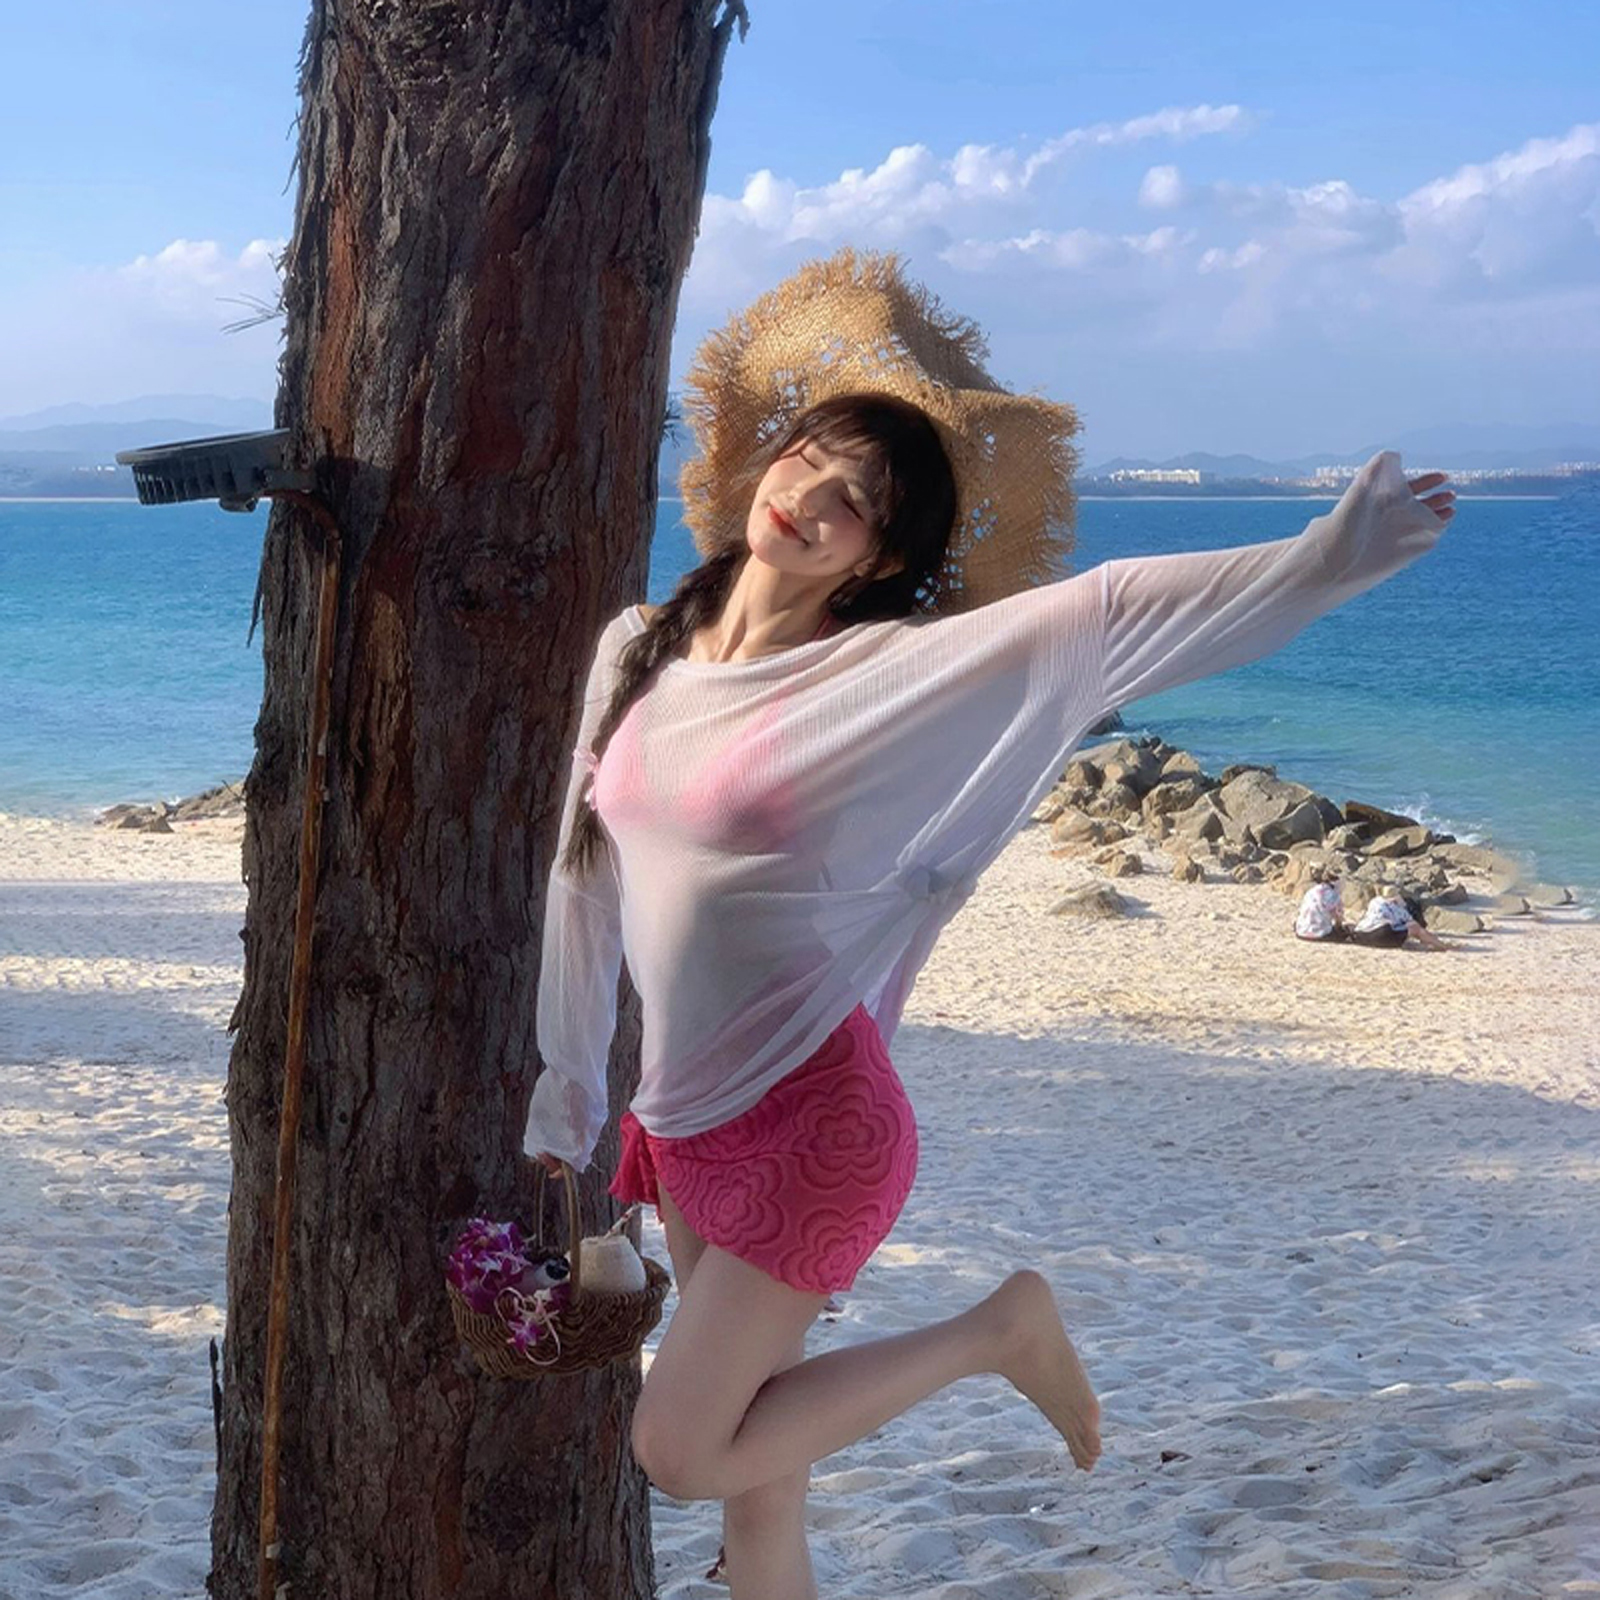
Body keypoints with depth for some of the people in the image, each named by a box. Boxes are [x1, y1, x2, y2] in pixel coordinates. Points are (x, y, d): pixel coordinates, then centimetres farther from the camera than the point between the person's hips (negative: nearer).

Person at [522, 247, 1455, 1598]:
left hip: (809, 1123, -6)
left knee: (680, 1453, -3)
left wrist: (1318, 565, -33)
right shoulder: (639, 650, 4)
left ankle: (995, 1332, 12)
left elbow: (1110, 619, -22)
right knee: (753, 1486, 14)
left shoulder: (895, 673, -12)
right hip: (679, 1124, 6)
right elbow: (587, 877, 12)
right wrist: (562, 1090, 19)